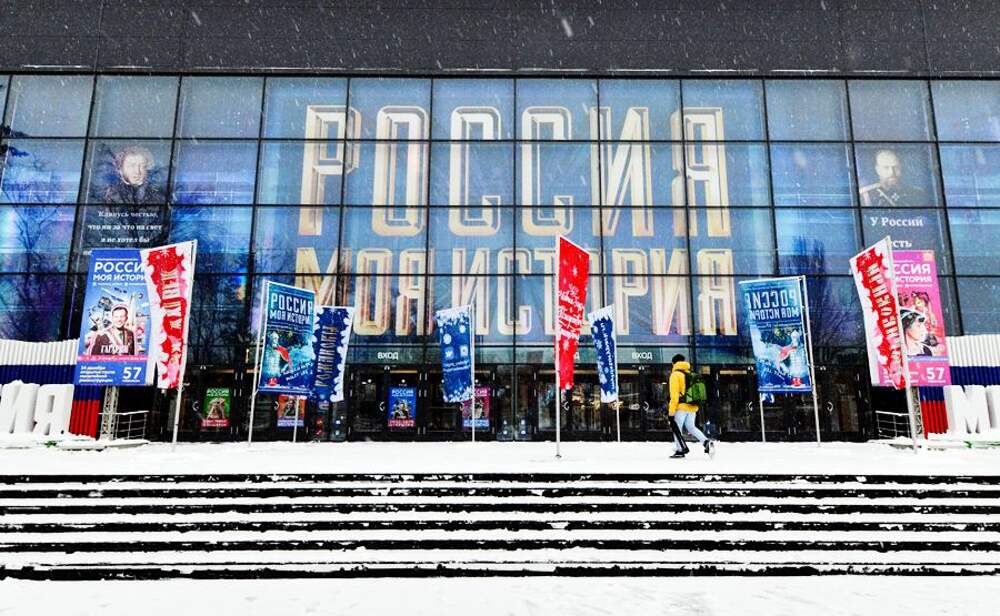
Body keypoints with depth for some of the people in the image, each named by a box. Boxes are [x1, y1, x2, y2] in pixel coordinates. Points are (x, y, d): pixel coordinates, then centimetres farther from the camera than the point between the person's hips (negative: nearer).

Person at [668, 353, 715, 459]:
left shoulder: (675, 374, -8)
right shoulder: (690, 374, 15)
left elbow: (674, 393, -14)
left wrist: (671, 410, -12)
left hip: (681, 407, -7)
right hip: (692, 407, 7)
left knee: (677, 428, 2)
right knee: (691, 427, 17)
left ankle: (680, 450, 0)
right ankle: (707, 443, 3)